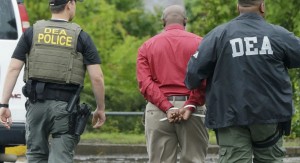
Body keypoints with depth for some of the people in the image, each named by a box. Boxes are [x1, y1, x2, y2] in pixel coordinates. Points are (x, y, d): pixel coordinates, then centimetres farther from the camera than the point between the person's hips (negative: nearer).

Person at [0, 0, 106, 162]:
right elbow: (96, 77, -4)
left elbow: (13, 69, 1)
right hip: (65, 106, -2)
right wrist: (100, 108, 8)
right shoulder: (81, 37, 2)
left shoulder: (32, 33, 8)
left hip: (36, 103, 2)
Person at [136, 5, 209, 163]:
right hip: (192, 110, -1)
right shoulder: (198, 43, 6)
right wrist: (190, 105, -12)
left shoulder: (147, 46, 11)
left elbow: (145, 83, -4)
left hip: (158, 110, 1)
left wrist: (167, 108, -10)